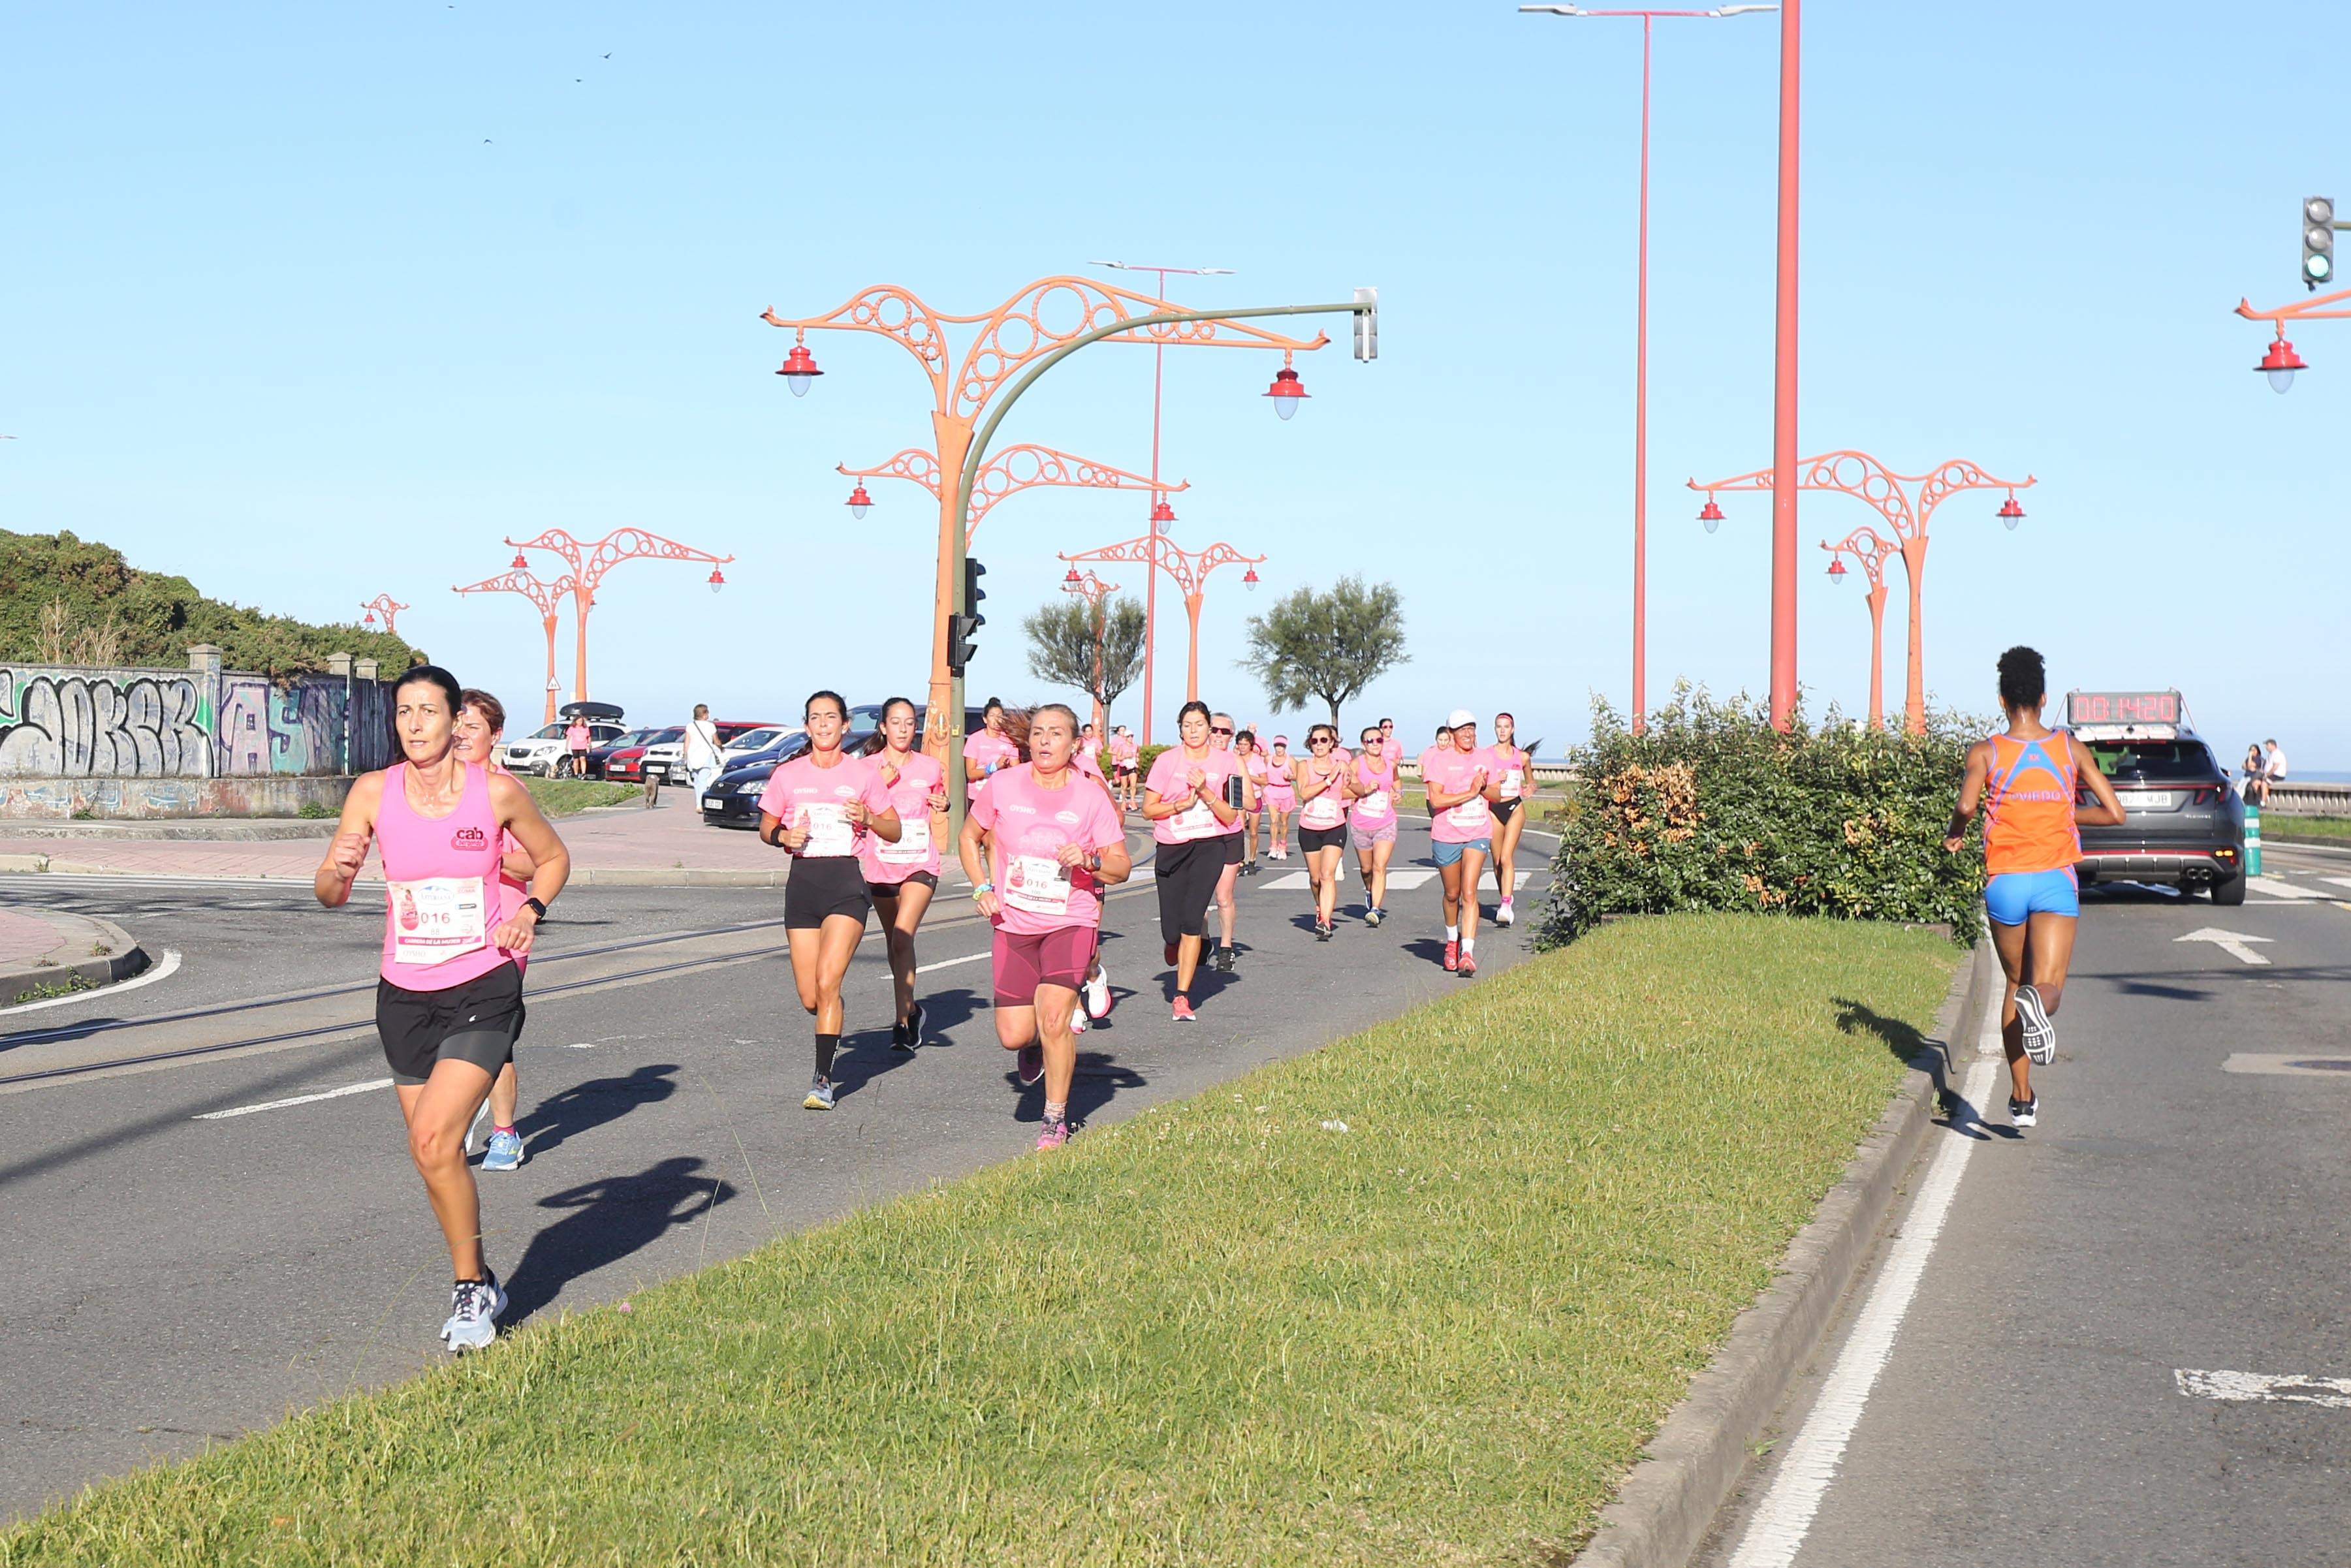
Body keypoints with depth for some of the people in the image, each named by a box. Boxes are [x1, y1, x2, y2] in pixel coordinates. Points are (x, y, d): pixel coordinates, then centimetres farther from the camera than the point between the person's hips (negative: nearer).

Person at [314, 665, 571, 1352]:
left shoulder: (497, 793, -7)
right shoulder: (373, 793, -3)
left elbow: (553, 858, 10)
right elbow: (328, 892, -2)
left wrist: (529, 911, -7)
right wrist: (339, 870, -25)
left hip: (484, 990, -3)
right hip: (405, 993, 3)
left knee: (433, 1140, -18)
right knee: (435, 1155, 10)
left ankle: (469, 1288, 0)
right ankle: (479, 1284, 30)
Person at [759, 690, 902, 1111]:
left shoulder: (864, 772, 3)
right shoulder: (787, 775, 7)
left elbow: (895, 832, 8)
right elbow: (766, 827, 16)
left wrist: (867, 818, -12)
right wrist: (783, 836, -7)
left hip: (847, 881, -2)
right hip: (802, 882, 2)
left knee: (828, 981, -18)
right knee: (810, 998, 2)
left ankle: (823, 1079, -12)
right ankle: (832, 1026, 38)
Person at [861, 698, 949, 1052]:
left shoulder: (930, 768, 4)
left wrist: (943, 805, 0)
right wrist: (881, 784, -18)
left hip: (920, 864, -2)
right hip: (880, 865, 2)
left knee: (903, 938, -19)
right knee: (894, 942, 14)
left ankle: (903, 1022, -19)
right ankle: (911, 1008, 35)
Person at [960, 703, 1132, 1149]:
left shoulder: (1090, 797, -5)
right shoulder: (1003, 785, -2)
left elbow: (1121, 867, 0)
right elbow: (970, 837, 13)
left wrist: (1090, 861, -20)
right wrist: (982, 887, 0)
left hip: (1071, 922, -2)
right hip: (1014, 924, 2)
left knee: (1053, 1019, -18)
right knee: (1013, 1036, -3)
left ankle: (1056, 1120, 1)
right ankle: (1033, 1045, 37)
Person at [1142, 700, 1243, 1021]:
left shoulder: (1225, 762, 1)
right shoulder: (1167, 761, -1)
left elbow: (1231, 817, -1)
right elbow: (1148, 809, 0)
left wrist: (1205, 792, -14)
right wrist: (1180, 804, -15)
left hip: (1209, 847, -1)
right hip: (1171, 849, 1)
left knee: (1191, 919, -15)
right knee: (1172, 928, -1)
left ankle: (1183, 995, -9)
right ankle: (1177, 952, 38)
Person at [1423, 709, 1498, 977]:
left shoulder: (1483, 758, 7)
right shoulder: (1439, 759, -6)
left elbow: (1495, 796, 14)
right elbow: (1436, 799, -16)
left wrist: (1484, 789, -9)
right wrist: (1470, 792, -18)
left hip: (1478, 835, 1)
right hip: (1446, 835, -1)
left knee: (1469, 893, -12)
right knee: (1452, 894, 13)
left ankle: (1467, 953, -18)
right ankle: (1452, 940, 40)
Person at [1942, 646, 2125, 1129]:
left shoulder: (1985, 752, 1)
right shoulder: (2071, 749, 6)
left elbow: (1967, 805, -17)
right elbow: (2114, 813, 6)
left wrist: (1954, 833, 5)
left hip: (2005, 882, 1)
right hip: (2056, 880, -1)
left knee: (2015, 985, 18)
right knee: (2048, 985, -10)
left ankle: (2022, 1096, 19)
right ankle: (2039, 1004, -49)